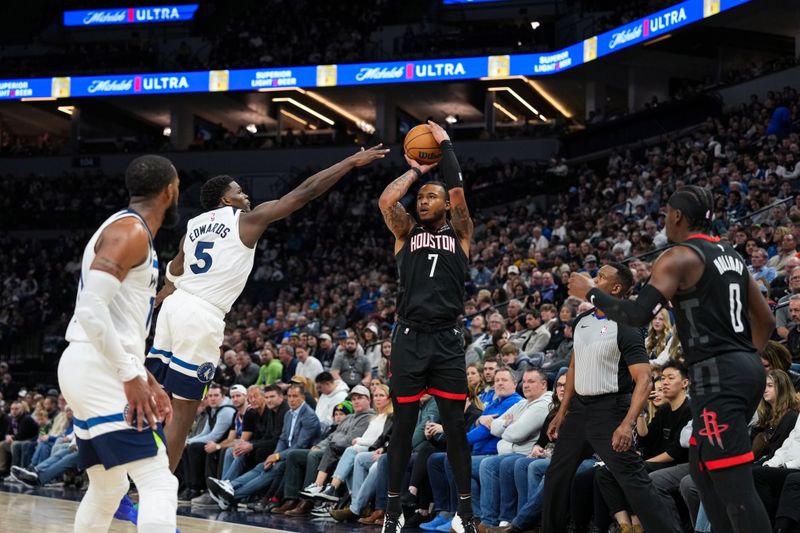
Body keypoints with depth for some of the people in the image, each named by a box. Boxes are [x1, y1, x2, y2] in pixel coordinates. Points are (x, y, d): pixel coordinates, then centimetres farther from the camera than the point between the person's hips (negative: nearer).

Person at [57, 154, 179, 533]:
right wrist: (131, 377, -21)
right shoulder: (131, 231, -11)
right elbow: (91, 309, -23)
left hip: (87, 368, 11)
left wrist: (145, 377, 21)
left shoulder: (127, 231, 21)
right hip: (100, 370, -11)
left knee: (108, 489, 20)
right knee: (158, 484, -14)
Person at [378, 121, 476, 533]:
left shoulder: (460, 233, 8)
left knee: (455, 427, 0)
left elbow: (458, 193, -8)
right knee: (403, 426, 5)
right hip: (409, 339, 1)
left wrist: (446, 145, 0)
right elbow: (386, 200, -7)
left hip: (447, 340, -1)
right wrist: (416, 171, 6)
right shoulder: (406, 233, 11)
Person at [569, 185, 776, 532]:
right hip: (747, 370, 9)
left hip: (716, 377, -9)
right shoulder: (731, 255, 18)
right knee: (702, 469, 19)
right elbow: (766, 321, 22)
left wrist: (590, 293, -4)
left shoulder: (679, 257, -7)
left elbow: (638, 315, -18)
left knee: (736, 487, -11)